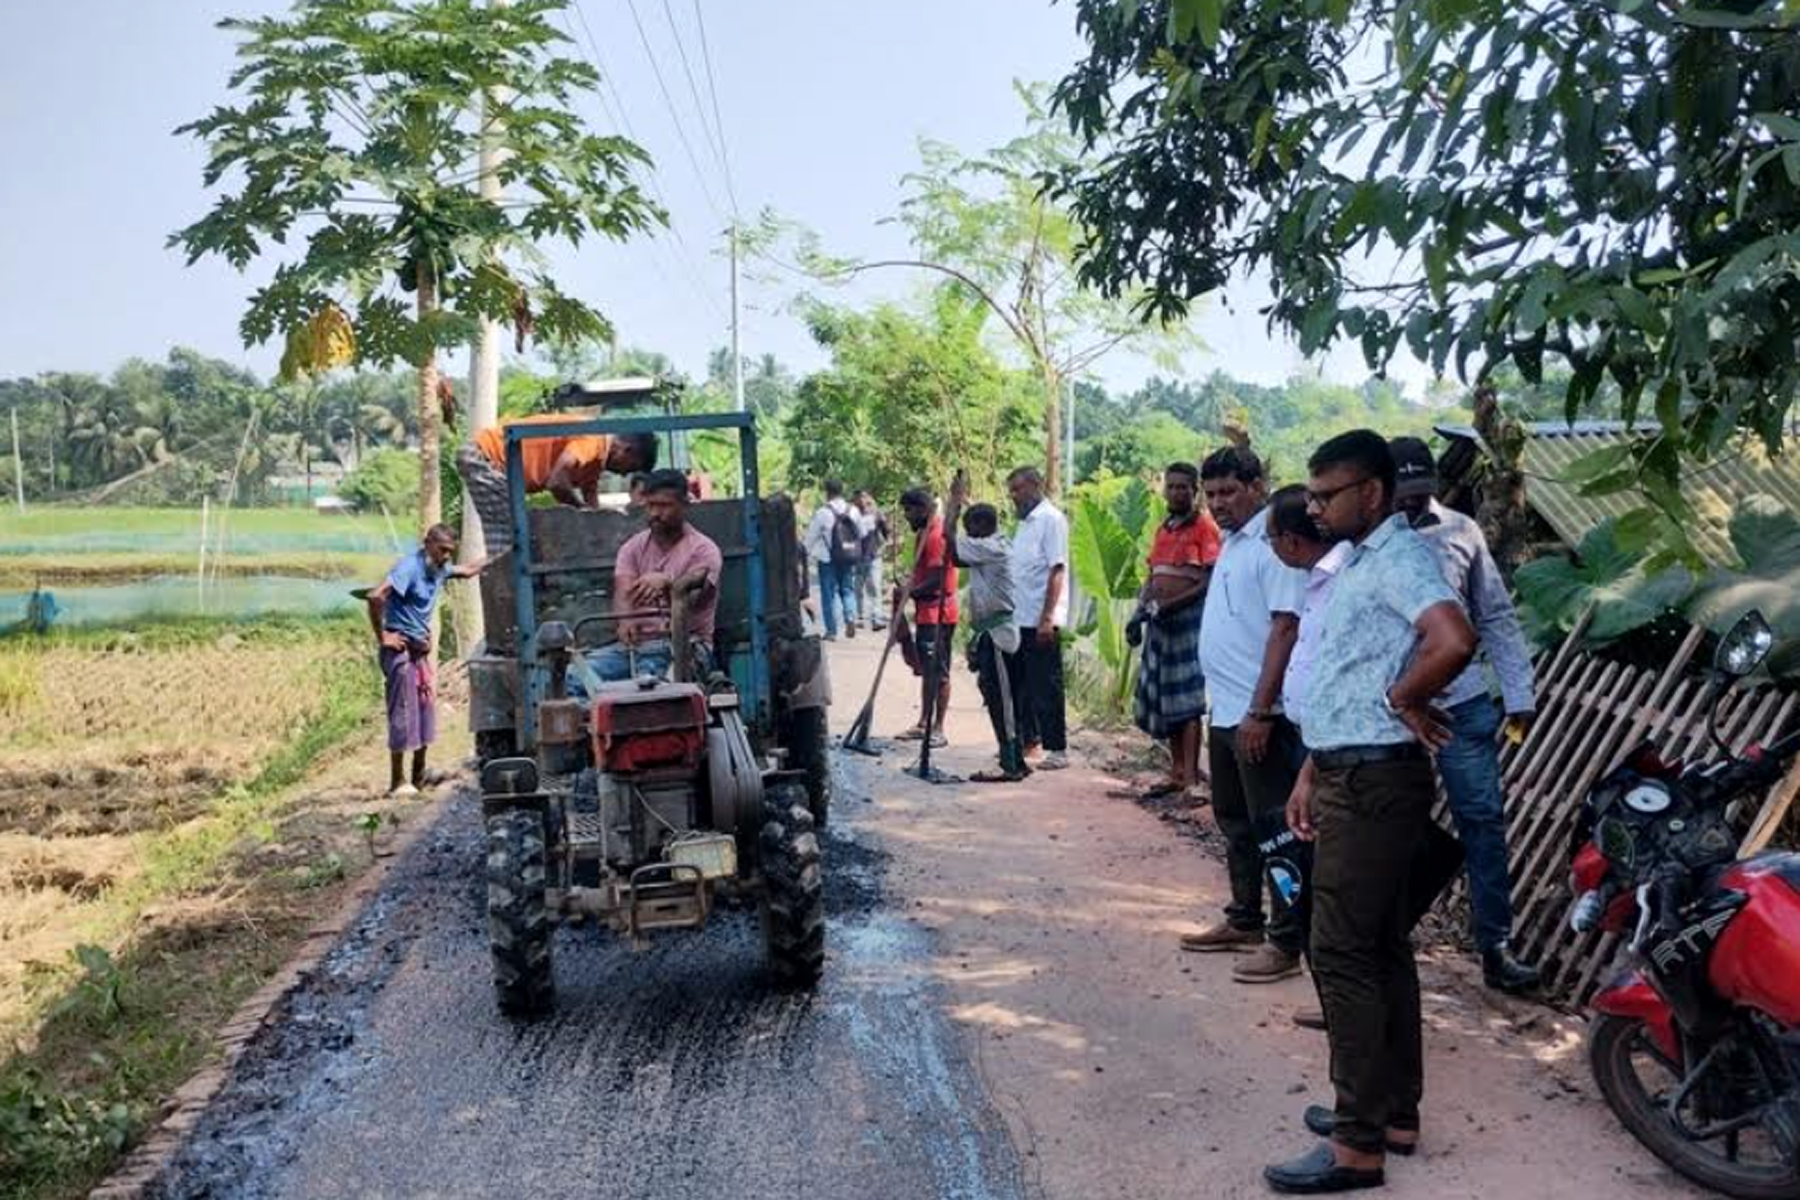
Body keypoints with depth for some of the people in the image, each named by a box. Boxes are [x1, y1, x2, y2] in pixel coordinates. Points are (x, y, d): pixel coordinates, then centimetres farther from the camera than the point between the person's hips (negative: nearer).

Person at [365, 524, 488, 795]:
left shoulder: (440, 569, 8)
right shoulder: (409, 567, -18)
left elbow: (467, 570, 30)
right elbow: (375, 597, -29)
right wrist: (382, 636, -21)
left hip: (421, 649, 9)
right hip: (401, 650, -9)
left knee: (426, 710, 12)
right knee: (403, 714, -6)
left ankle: (419, 777, 24)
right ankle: (398, 783, 1)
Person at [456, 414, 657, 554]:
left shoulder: (594, 458, 11)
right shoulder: (592, 439, -19)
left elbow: (591, 504, 14)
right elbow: (556, 482, -28)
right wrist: (582, 508, -13)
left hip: (489, 458, 10)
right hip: (484, 455, -10)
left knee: (507, 546, 12)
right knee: (505, 547, -11)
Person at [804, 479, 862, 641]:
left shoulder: (822, 512, -11)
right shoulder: (853, 511, 4)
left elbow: (811, 536, -6)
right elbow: (861, 533, 14)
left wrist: (807, 553, 8)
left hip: (828, 559, -4)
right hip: (849, 557, 4)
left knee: (829, 593, 3)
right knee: (848, 590, 14)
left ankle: (831, 630, 4)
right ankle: (850, 618, -10)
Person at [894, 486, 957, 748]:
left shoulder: (937, 535, -17)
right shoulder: (925, 532, 14)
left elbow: (935, 580, -21)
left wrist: (909, 593, -12)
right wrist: (907, 591, 4)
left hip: (937, 614, -10)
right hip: (926, 613, 10)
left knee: (938, 672, -5)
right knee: (927, 670, 14)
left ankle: (938, 729, -1)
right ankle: (924, 724, 22)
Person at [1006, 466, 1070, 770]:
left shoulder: (1051, 519, -12)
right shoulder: (1025, 521, 15)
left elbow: (1057, 571, -17)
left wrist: (1047, 618, -22)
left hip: (1041, 621, -9)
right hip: (1020, 619, 9)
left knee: (1046, 687, -3)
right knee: (1019, 681, 15)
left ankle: (1057, 749, 4)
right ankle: (1029, 738, 28)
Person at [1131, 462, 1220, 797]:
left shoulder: (1205, 527, -8)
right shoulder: (1162, 530, 16)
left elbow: (1211, 581, -15)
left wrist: (1167, 605, -18)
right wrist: (1141, 610, 6)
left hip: (1189, 618, -8)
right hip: (1161, 622, 8)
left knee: (1187, 701, -9)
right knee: (1166, 699, 10)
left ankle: (1191, 778, -8)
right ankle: (1177, 773, 17)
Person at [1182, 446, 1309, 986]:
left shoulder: (1272, 544, -15)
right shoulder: (1232, 544, 14)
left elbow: (1285, 628, -21)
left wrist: (1259, 711, -24)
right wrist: (1227, 704, 18)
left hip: (1259, 716, -10)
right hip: (1225, 711, 10)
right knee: (1235, 822, 18)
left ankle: (1284, 941, 5)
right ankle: (1244, 921, 31)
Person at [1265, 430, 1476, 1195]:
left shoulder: (1399, 556, -15)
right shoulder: (1354, 563, 17)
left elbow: (1455, 643, -34)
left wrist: (1402, 699, -17)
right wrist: (1311, 775, 19)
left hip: (1374, 782, -10)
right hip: (1351, 779, 10)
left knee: (1343, 954, -7)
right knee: (1381, 947, 15)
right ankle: (1395, 1111, 26)